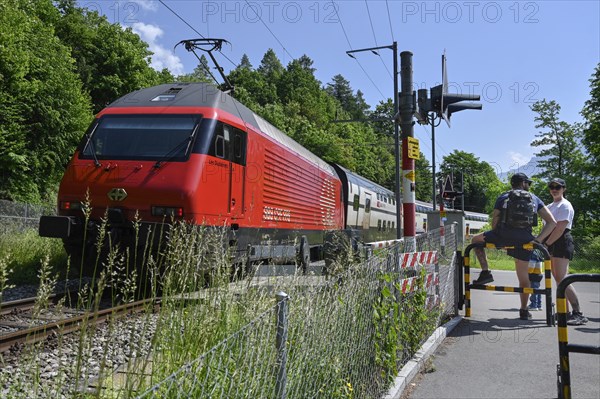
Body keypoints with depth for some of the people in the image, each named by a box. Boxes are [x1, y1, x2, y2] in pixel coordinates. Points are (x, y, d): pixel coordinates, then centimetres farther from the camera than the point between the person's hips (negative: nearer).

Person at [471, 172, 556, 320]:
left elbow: (494, 222, 11)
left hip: (504, 235, -2)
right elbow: (552, 222, 11)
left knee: (476, 240, 22)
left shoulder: (503, 197, 15)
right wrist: (538, 239, 8)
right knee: (523, 275, 16)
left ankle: (485, 272, 9)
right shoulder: (535, 199, 19)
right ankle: (524, 310, 23)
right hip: (524, 239, 2)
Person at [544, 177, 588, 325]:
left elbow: (560, 229, -16)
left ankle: (578, 313, -14)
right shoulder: (550, 206, 20)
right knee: (558, 279, 8)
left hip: (562, 242, -9)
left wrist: (545, 244, -16)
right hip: (552, 243, 9)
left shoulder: (565, 205, -7)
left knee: (561, 278, -16)